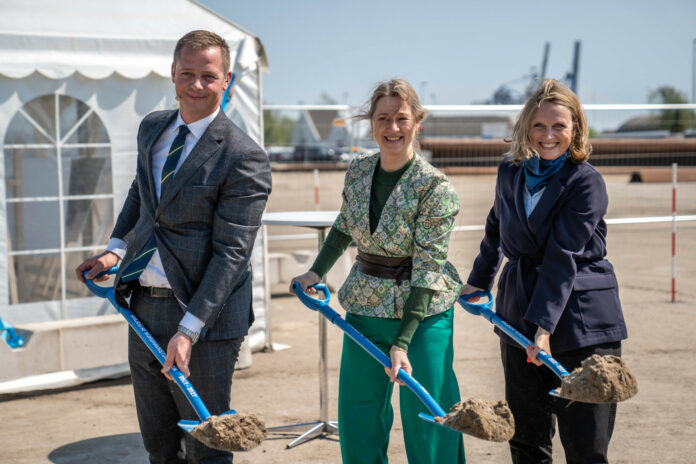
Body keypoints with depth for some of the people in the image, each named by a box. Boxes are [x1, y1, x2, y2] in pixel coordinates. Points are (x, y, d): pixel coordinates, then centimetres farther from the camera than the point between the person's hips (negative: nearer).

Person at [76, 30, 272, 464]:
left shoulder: (245, 158, -15)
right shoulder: (152, 128, 8)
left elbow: (231, 253, -18)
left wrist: (188, 330, -23)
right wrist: (116, 247, 9)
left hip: (203, 317, -7)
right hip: (144, 311, 7)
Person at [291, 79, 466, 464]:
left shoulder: (435, 186, -17)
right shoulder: (357, 171, 0)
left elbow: (427, 270, -18)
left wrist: (402, 343, -21)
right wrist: (316, 273, 15)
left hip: (421, 314, -5)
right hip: (365, 308, 5)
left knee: (426, 421, 2)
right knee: (358, 418, 12)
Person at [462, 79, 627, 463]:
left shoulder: (587, 182, -11)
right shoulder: (510, 171, 6)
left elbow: (563, 257, -18)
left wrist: (543, 326, -23)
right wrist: (479, 281, 32)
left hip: (581, 324, -5)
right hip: (518, 314, 6)